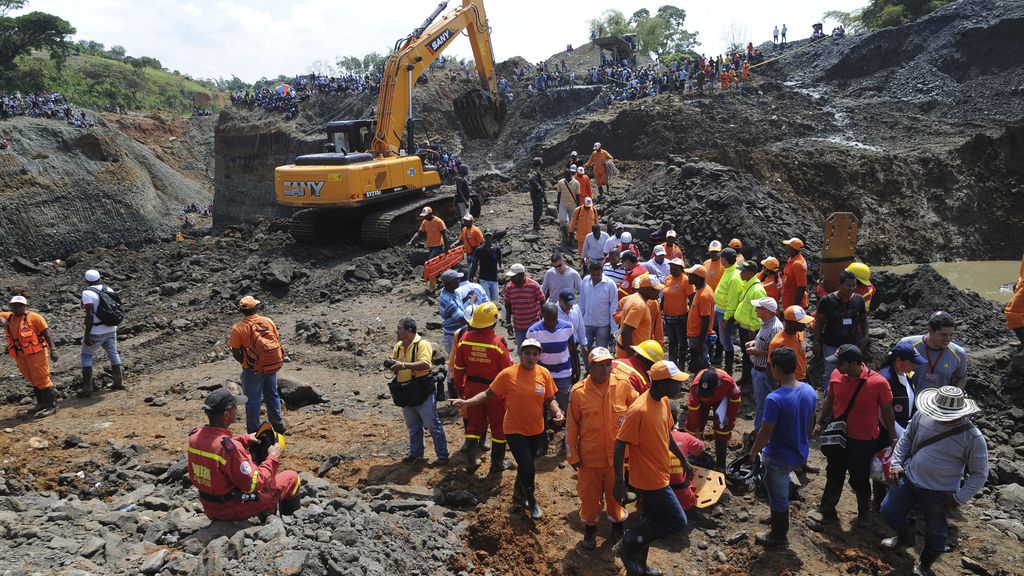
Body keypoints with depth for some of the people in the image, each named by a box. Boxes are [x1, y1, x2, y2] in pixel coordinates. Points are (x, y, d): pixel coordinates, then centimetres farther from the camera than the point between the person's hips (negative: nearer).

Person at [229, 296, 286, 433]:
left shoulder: (238, 328, -14)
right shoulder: (268, 321, -4)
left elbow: (235, 352, -10)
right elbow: (278, 341, 2)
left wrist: (245, 363, 8)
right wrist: (272, 361, 13)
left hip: (254, 370, -4)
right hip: (272, 366, 4)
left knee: (253, 399, 9)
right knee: (272, 395, 20)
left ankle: (254, 430, 15)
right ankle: (278, 424, 31)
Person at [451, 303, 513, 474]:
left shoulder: (464, 339, -9)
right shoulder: (498, 343, -22)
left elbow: (458, 367, 1)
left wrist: (459, 387, 15)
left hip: (472, 388, 4)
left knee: (474, 424, 19)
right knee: (499, 427, 14)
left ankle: (471, 461, 25)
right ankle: (497, 464, 23)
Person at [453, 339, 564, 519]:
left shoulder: (544, 374, -7)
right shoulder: (508, 374, -17)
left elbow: (550, 400, 3)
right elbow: (488, 393, -9)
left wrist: (557, 412, -17)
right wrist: (466, 402, -20)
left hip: (536, 430, 4)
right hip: (515, 430, -4)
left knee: (525, 465, 21)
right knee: (529, 468, -9)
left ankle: (518, 497, 47)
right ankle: (531, 502, 20)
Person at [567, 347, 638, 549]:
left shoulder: (623, 384, -11)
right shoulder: (578, 391, -14)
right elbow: (571, 425, -6)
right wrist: (572, 455, -3)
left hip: (616, 453, 1)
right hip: (589, 455, -1)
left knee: (615, 491, 20)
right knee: (589, 494, 13)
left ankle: (618, 522, 45)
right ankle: (590, 528, 37)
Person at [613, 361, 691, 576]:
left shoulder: (664, 401, 0)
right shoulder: (639, 410, -27)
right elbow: (620, 445, -23)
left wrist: (683, 459, 20)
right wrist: (619, 483, -24)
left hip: (659, 475, 9)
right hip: (649, 478, -9)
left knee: (652, 521, 19)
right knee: (677, 522, -2)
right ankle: (627, 545, 10)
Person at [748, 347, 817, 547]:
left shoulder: (774, 399, -30)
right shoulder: (809, 391, -8)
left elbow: (765, 432, -23)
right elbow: (810, 422, 7)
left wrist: (753, 452, -6)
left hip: (779, 458, -7)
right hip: (801, 453, 7)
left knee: (778, 496, 14)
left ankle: (779, 535, 33)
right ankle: (779, 517, 51)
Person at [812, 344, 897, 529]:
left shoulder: (879, 382, -22)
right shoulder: (836, 375, -11)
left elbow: (887, 410, -8)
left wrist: (892, 437, 2)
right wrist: (820, 422, 10)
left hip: (863, 441, -3)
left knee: (859, 480, 13)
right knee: (834, 476, 17)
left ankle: (864, 514, 40)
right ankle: (827, 513, 33)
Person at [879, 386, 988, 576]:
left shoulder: (972, 437, -20)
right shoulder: (922, 416, -11)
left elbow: (979, 474, -8)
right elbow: (906, 438, 8)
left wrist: (960, 498, -11)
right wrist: (896, 464, 1)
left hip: (940, 494, -3)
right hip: (909, 479, 3)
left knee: (935, 533, 12)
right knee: (889, 511, 11)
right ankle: (906, 537, 43)